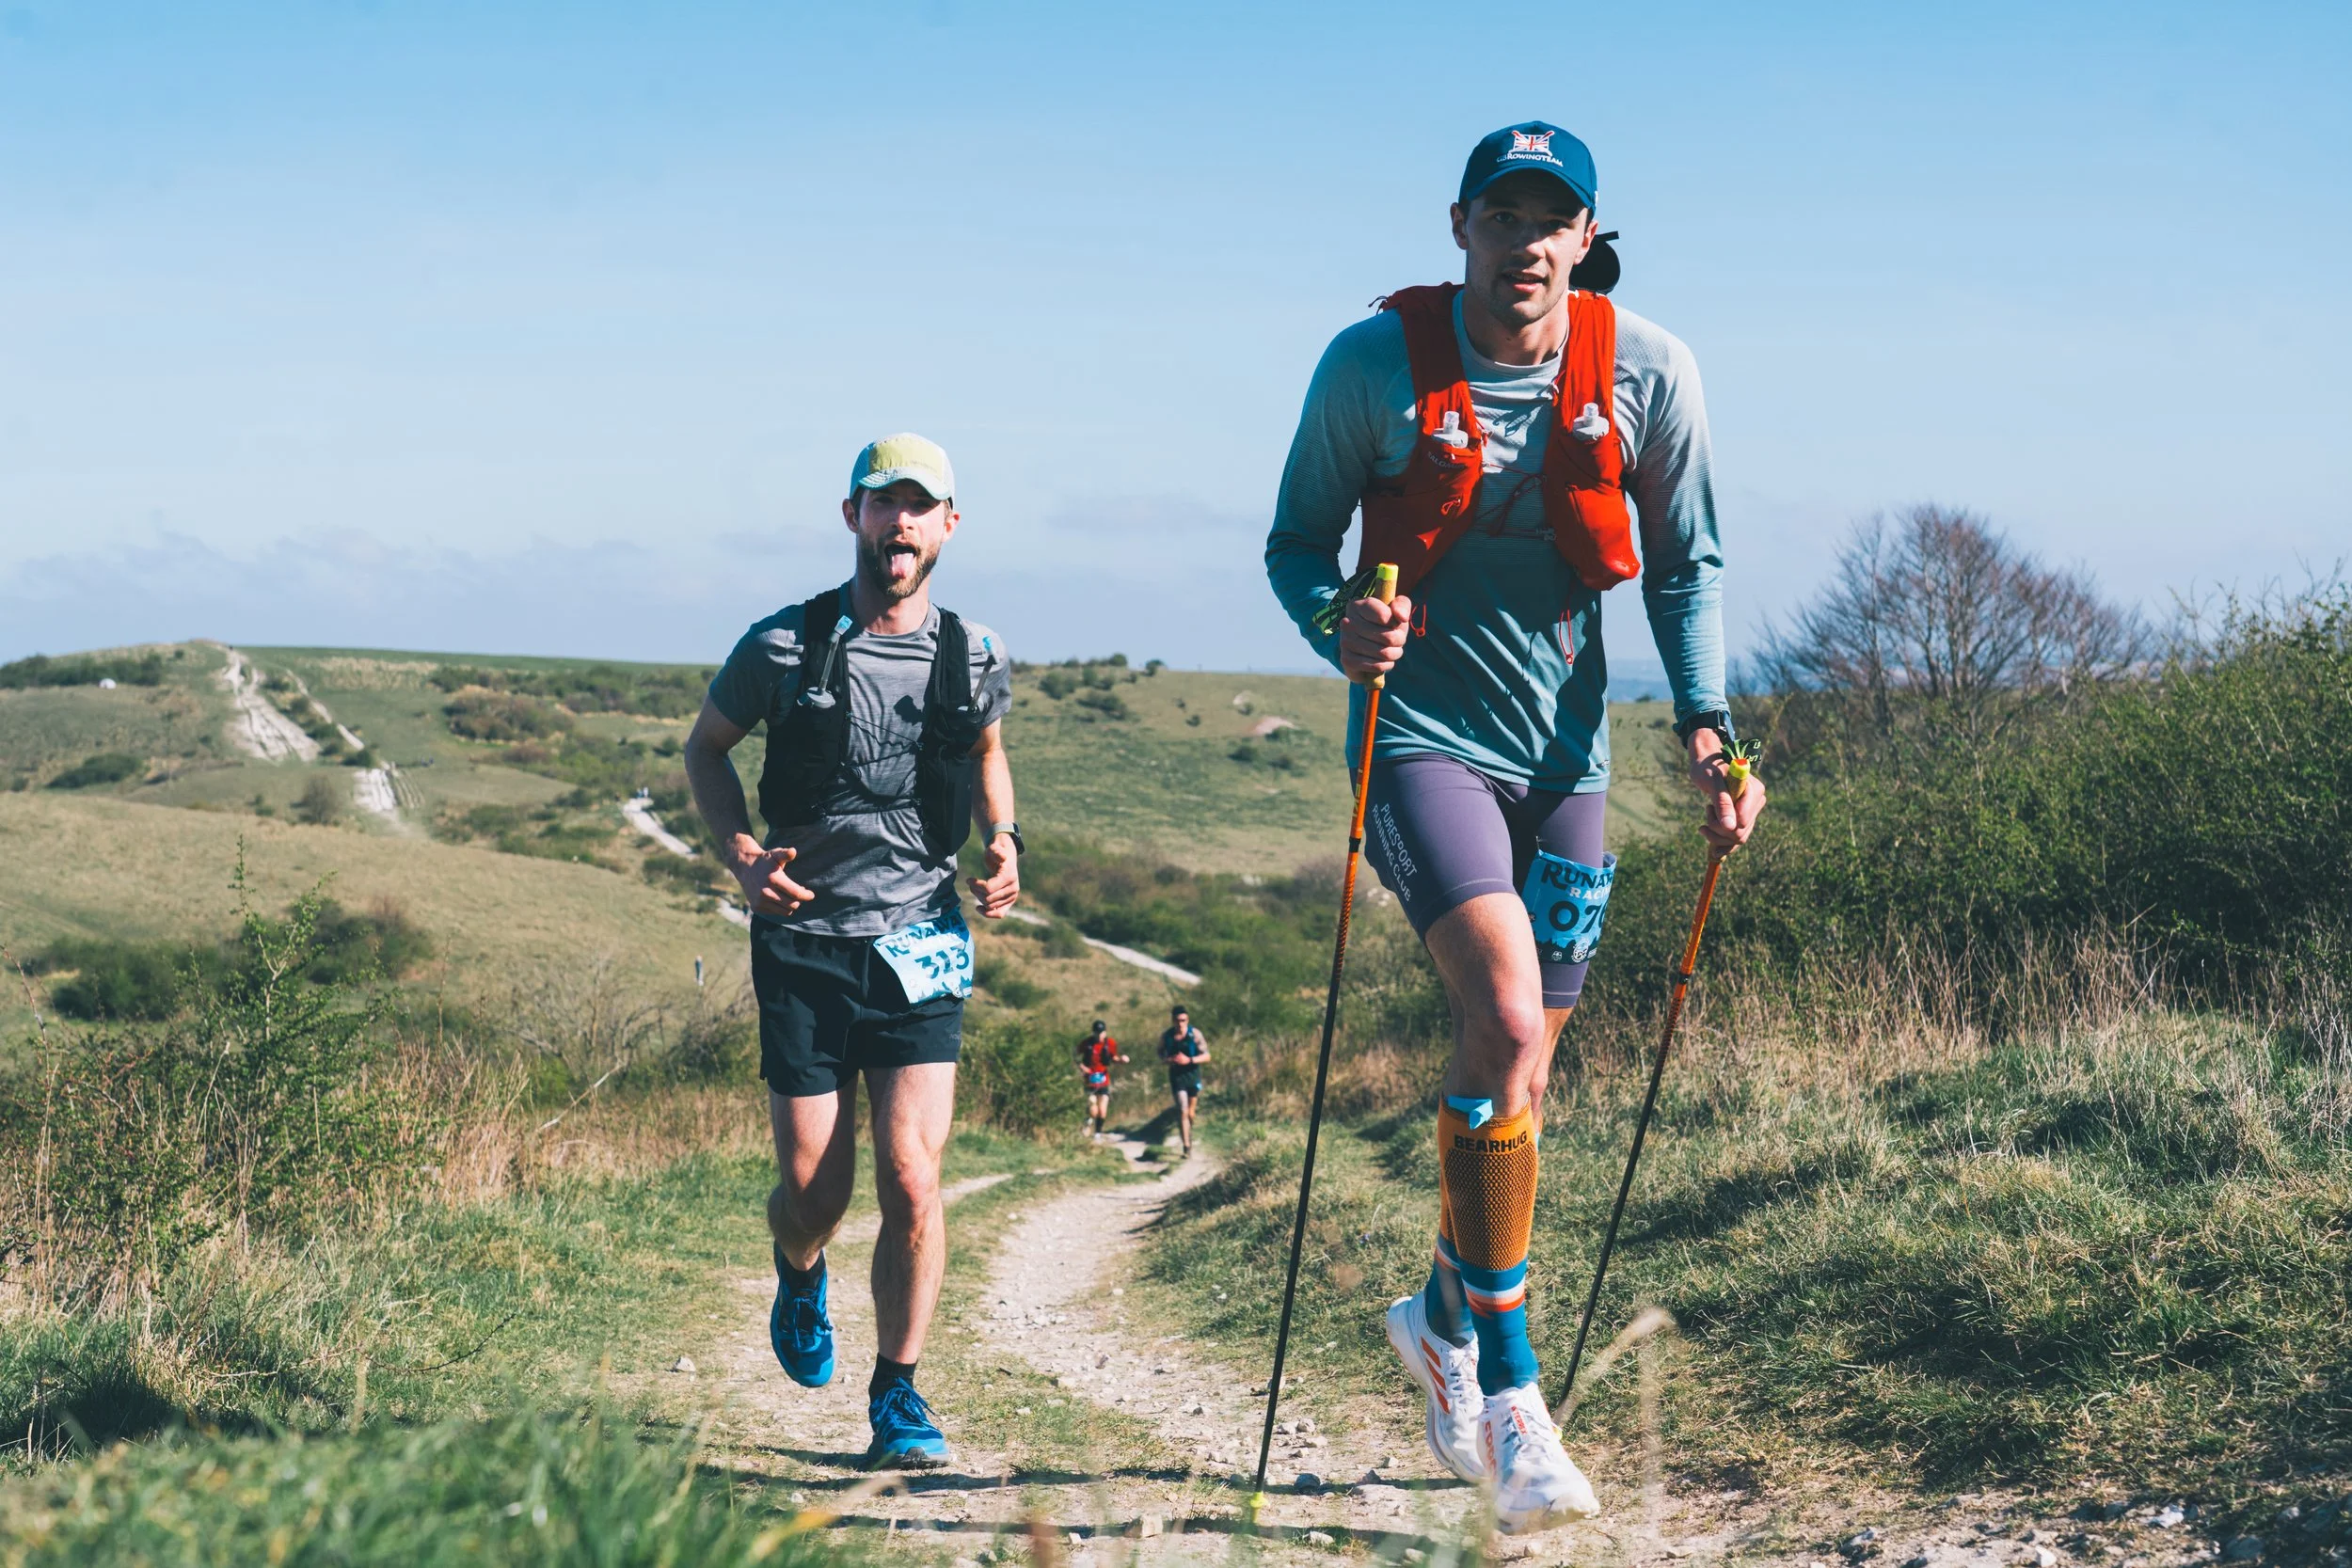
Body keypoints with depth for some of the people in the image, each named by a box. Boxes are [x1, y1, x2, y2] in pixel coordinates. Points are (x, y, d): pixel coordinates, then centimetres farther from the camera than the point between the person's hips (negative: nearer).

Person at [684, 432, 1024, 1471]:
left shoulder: (975, 660, 2)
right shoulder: (783, 646, -5)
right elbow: (706, 747, 11)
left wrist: (1003, 840, 5)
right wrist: (740, 853, -5)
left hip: (919, 947, 1)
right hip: (803, 943, -1)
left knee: (910, 1179, -10)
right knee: (812, 1189, 1)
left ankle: (898, 1397, 5)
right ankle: (799, 1275, 38)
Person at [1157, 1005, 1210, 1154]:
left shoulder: (1194, 1034, -11)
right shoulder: (1166, 1036, -5)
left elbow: (1206, 1056, -8)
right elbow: (1161, 1055, 9)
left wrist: (1189, 1060, -23)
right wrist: (1170, 1060, -14)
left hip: (1192, 1076, 0)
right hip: (1177, 1076, 0)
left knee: (1190, 1112, 12)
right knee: (1182, 1111, -13)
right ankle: (1187, 1146, -11)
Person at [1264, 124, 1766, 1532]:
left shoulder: (1647, 375, -5)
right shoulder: (1375, 363, -10)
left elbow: (1687, 563, 7)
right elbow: (1297, 539, 0)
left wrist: (1707, 727, -6)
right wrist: (1338, 618, -22)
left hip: (1565, 743, 4)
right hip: (1425, 732, -3)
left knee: (1519, 1061, 10)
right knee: (1507, 1024, -22)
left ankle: (1445, 1315, 37)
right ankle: (1509, 1391, -13)